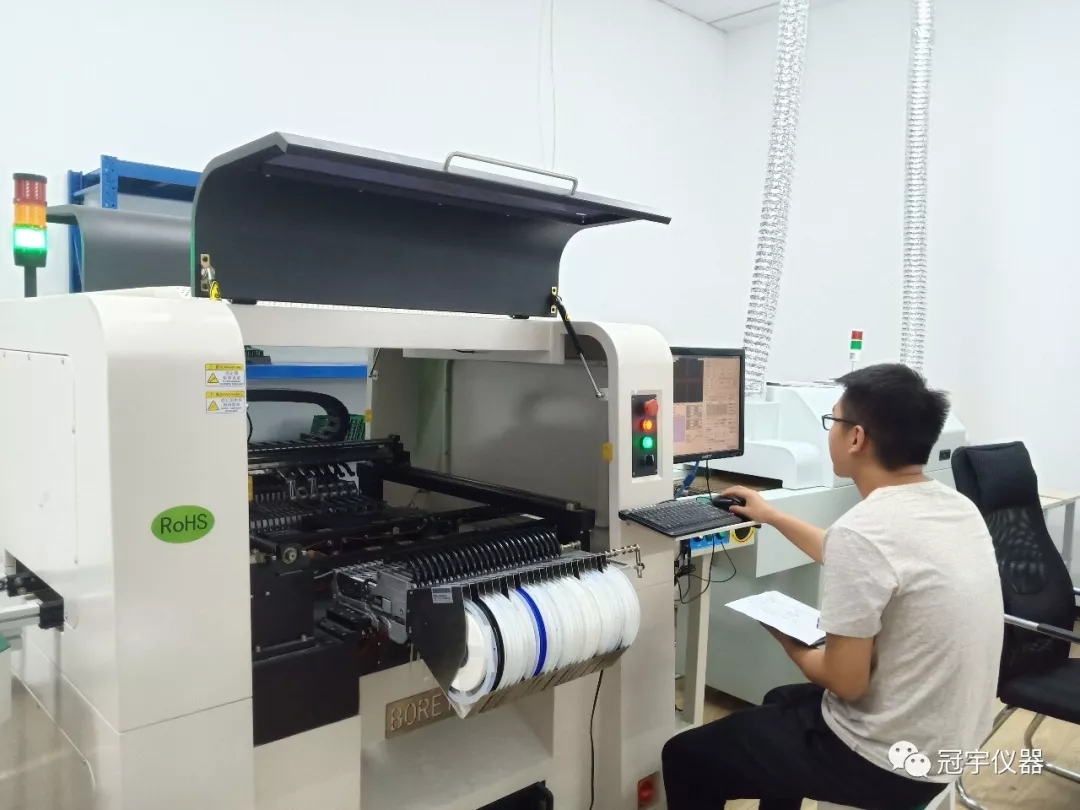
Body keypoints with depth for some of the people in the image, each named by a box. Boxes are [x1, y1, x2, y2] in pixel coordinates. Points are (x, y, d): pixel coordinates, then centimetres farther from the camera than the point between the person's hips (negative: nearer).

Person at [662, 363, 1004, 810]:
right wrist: (773, 517, 25)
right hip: (946, 741, 9)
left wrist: (790, 643, -2)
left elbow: (845, 682, -23)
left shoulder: (861, 530, -29)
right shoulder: (955, 505, 0)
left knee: (686, 757, 5)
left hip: (889, 759, -9)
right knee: (783, 701, 33)